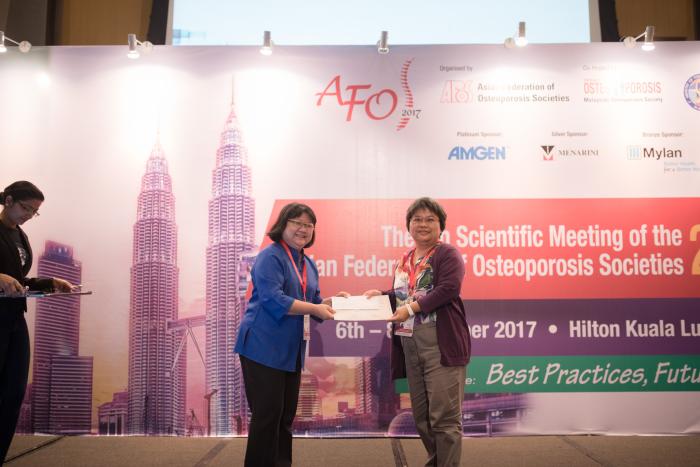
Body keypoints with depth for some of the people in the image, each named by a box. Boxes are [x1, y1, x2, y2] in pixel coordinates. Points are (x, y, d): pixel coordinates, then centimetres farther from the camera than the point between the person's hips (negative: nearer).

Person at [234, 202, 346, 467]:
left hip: (291, 351, 8)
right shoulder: (270, 257, -11)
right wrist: (315, 309, -20)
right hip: (264, 347, -8)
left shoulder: (308, 264, 15)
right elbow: (273, 300, -22)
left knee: (286, 415, 13)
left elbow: (314, 304, 17)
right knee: (267, 414, -3)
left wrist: (331, 302, -3)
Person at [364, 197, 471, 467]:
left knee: (444, 416, -5)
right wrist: (381, 295, 7)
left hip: (441, 344, -8)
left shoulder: (447, 254, -3)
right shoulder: (405, 260, 19)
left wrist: (411, 308, -21)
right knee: (421, 415, 15)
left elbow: (448, 289, -18)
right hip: (410, 346, 8)